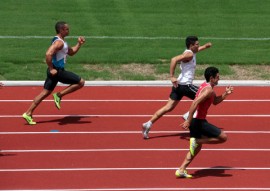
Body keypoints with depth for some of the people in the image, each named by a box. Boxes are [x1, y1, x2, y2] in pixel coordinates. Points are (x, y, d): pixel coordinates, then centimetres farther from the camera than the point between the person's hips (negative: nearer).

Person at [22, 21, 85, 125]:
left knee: (45, 93, 12)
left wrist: (79, 44, 16)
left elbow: (71, 52, 30)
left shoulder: (61, 41, 17)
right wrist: (51, 69, -25)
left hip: (54, 71, 10)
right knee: (80, 82, -4)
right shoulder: (59, 42, -17)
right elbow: (48, 54, -30)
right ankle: (59, 95, -2)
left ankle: (28, 113, 10)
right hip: (57, 71, -10)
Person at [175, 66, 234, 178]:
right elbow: (195, 103, -26)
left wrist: (225, 94, 14)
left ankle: (181, 170, 17)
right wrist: (188, 121, -28)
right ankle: (196, 141, -8)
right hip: (198, 121, -10)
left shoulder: (206, 87, 16)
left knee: (197, 147, 21)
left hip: (196, 121, 10)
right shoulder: (208, 90, -16)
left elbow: (215, 101, 29)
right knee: (223, 137, -7)